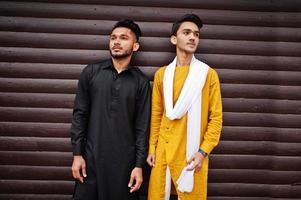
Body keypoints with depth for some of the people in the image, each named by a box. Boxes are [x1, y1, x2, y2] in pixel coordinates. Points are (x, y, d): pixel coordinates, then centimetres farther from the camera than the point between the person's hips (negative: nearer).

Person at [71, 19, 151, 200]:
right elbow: (80, 115, 2)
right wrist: (77, 154, -2)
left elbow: (142, 126, 0)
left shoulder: (141, 81, 1)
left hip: (125, 159, 0)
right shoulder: (91, 72, 2)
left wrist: (139, 164, -3)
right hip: (92, 157, 1)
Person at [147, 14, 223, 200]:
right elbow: (156, 114, 9)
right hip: (163, 150, 3)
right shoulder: (162, 74, 7)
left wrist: (203, 151, -12)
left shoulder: (209, 74, -2)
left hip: (193, 153, -2)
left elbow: (216, 118, -4)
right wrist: (152, 148, 5)